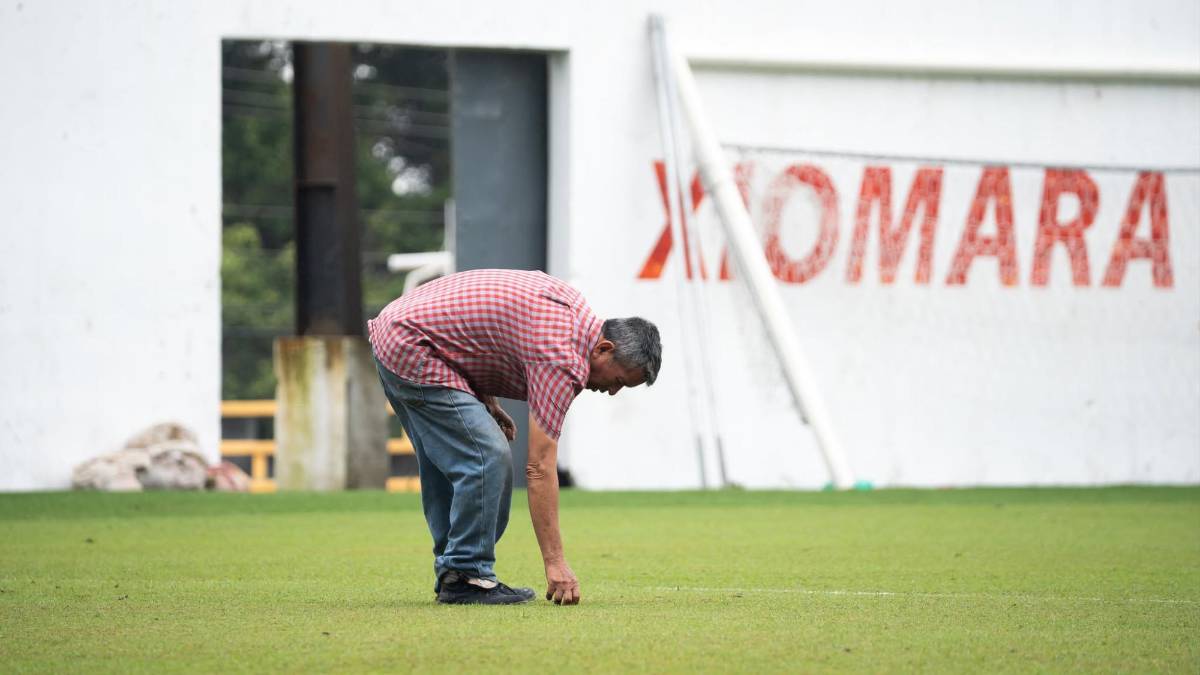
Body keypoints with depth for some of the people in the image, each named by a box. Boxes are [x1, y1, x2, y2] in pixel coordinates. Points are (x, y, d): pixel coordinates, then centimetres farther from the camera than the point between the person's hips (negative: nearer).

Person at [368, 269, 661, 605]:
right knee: (488, 459, -13)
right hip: (413, 349, -11)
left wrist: (485, 399, 11)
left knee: (445, 462, 17)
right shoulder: (562, 359, -19)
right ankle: (466, 577, -6)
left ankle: (451, 572, 22)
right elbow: (540, 467, -21)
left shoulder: (570, 305, 9)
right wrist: (555, 563, -20)